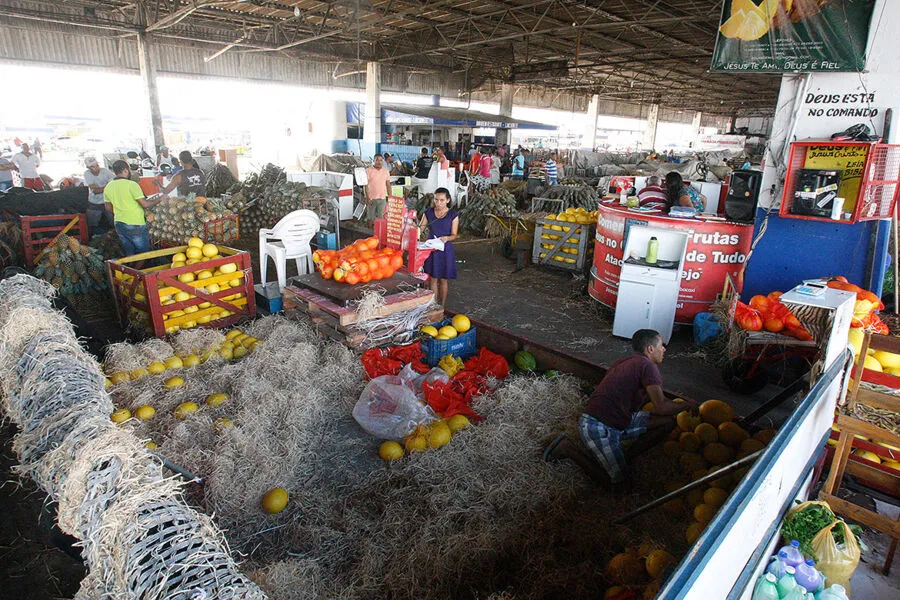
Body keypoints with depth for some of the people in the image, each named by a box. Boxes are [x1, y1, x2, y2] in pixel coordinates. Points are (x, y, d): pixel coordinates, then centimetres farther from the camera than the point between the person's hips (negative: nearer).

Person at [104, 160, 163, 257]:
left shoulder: (108, 187, 7)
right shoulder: (131, 185, -15)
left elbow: (108, 207, 15)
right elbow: (145, 204, -19)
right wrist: (159, 199, -4)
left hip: (118, 223, 7)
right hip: (135, 224, -7)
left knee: (129, 254, 16)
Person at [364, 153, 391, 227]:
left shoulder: (386, 171, 8)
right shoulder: (369, 171, -3)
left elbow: (388, 185, 11)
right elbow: (366, 185, -5)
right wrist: (367, 197, -13)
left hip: (382, 198, 3)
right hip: (371, 198, -3)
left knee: (380, 217, 7)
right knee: (370, 217, 4)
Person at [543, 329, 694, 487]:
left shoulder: (629, 362, 16)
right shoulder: (647, 365, -13)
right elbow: (661, 407, -15)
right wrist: (687, 405, 3)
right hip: (597, 426, -10)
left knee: (668, 421, 6)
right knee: (616, 479, -4)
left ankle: (624, 456, 9)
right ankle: (567, 448, 2)